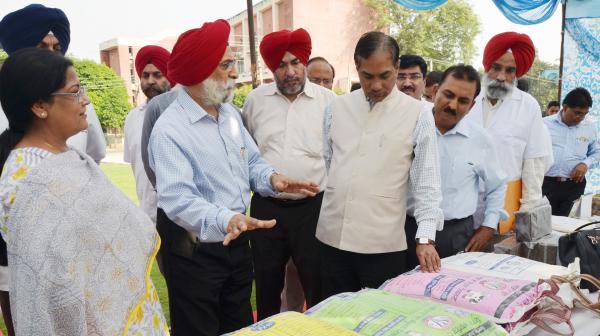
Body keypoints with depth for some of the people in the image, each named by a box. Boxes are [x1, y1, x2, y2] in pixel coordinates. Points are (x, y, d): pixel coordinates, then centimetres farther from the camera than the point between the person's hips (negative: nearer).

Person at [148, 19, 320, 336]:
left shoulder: (231, 113, 5)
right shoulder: (169, 129, -21)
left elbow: (251, 162, 10)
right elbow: (177, 198, -31)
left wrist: (271, 177, -13)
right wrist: (224, 220, -48)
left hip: (236, 241, 7)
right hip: (193, 250, -7)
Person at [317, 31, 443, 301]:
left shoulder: (417, 115, -3)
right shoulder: (337, 108, 6)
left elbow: (427, 182, -5)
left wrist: (425, 237, -12)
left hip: (384, 244, -3)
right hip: (332, 238, 3)